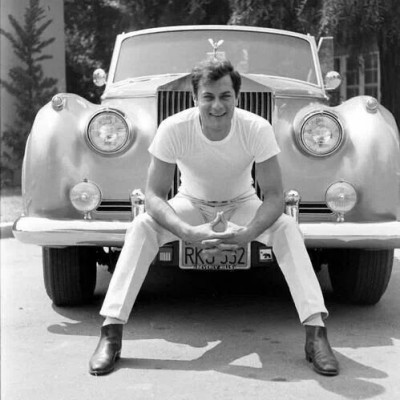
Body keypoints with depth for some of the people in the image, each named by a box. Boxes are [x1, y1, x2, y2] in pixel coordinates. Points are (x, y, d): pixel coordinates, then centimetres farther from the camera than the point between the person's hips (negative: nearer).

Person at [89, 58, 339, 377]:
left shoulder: (258, 129, -26)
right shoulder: (173, 129, -26)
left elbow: (275, 196, -23)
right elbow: (155, 195, -23)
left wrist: (246, 234, -43)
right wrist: (189, 233, -42)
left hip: (242, 206, 0)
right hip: (191, 205, 0)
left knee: (287, 228, -29)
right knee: (141, 227, -27)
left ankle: (316, 334, -25)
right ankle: (111, 335, -23)